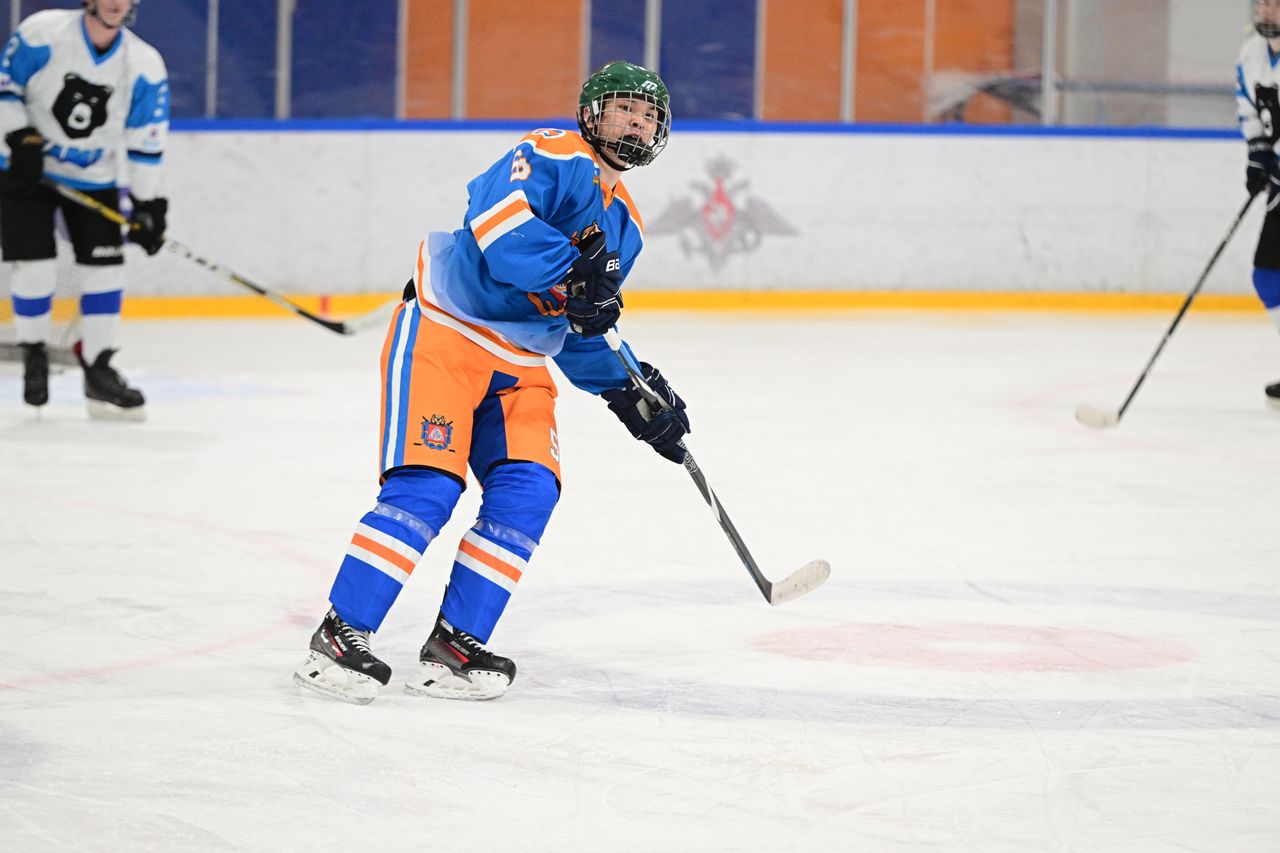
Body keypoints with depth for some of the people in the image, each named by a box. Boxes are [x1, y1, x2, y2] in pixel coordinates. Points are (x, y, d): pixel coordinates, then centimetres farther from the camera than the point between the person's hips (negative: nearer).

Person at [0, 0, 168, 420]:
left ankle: (98, 371, 6)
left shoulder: (145, 65, -10)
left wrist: (149, 204, -10)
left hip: (93, 178, 3)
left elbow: (146, 143, -6)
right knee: (35, 267, -9)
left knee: (104, 267, -4)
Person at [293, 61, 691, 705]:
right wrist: (568, 271, -37)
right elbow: (495, 217, -29)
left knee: (528, 490, -9)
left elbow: (582, 336, 24)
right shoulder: (555, 156, -9)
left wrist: (632, 391, 12)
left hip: (519, 368, 8)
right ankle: (339, 638, -14)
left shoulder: (624, 226, 19)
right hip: (443, 335, -8)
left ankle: (452, 647, -5)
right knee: (426, 486, -18)